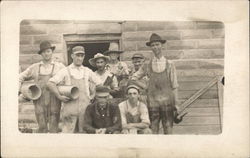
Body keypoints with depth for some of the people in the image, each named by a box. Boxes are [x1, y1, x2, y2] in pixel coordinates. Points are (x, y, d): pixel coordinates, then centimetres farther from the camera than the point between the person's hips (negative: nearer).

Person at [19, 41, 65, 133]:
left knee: (54, 128, -3)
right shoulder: (35, 67, 12)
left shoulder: (59, 66, 8)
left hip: (54, 101, -1)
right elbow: (20, 78, 17)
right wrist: (18, 91, 2)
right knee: (42, 128, -1)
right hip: (40, 102, 1)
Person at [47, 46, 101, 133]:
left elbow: (99, 84, 21)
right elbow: (50, 83, -1)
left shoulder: (88, 71, 14)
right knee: (68, 132, -7)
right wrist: (59, 96, -10)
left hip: (85, 108, 3)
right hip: (70, 107, -2)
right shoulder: (65, 71, 6)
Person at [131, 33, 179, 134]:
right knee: (153, 130, 3)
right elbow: (134, 77, 15)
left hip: (167, 101, -1)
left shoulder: (170, 65, 4)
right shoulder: (147, 66, 6)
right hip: (152, 102, 1)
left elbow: (174, 87, 5)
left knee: (168, 129, 1)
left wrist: (176, 104, 3)